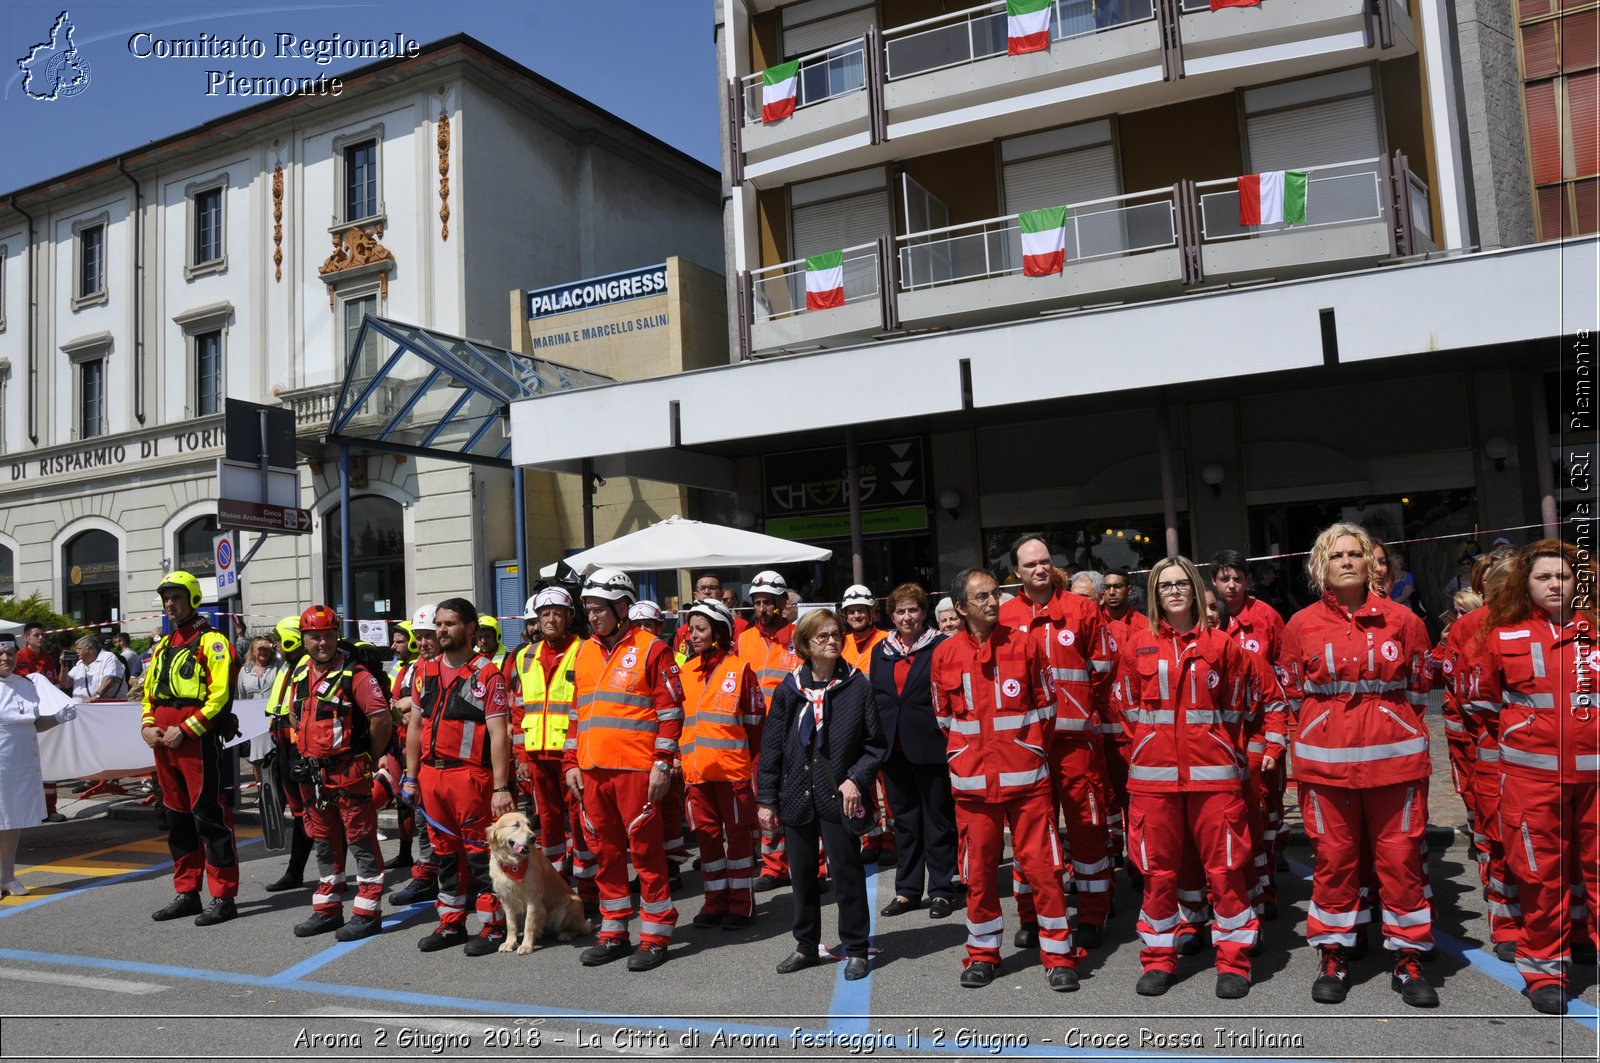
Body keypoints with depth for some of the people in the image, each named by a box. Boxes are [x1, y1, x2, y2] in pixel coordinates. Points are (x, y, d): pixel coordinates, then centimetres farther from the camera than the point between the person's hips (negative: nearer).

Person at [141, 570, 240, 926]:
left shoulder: (211, 641, -6)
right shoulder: (163, 646, 19)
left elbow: (219, 695, -14)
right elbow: (149, 692, 23)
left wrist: (184, 730, -17)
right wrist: (147, 726, 5)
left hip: (198, 740, -8)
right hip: (163, 741, 8)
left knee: (209, 817, -7)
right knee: (177, 817, 14)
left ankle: (223, 897, -1)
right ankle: (187, 893, 24)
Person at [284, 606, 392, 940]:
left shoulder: (353, 675, -13)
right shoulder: (299, 675, 10)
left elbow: (381, 717, -18)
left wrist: (371, 758, -9)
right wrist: (305, 754, 17)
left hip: (349, 772, -8)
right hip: (312, 773, 8)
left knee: (361, 841, -1)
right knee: (325, 843, 16)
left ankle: (367, 913, 6)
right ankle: (327, 909, 27)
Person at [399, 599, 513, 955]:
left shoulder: (487, 675, -9)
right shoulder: (425, 671, 11)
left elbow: (498, 734, -12)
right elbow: (416, 727, 16)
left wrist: (501, 788, -16)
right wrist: (411, 776, 12)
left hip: (470, 775, -6)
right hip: (431, 775, 6)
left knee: (480, 854, 0)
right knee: (446, 852, 15)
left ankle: (493, 928, 11)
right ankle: (451, 924, 27)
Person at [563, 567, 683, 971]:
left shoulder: (651, 648, -5)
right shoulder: (585, 651, 15)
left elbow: (670, 710, -7)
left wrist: (663, 763, -12)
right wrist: (571, 762, 14)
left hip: (636, 769, -6)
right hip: (592, 770, 7)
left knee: (645, 850, -1)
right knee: (605, 851, 13)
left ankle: (655, 935, 10)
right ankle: (614, 933, 24)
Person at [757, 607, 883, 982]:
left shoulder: (857, 686, -4)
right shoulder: (788, 689, 3)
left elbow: (876, 744, 0)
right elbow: (771, 747, 5)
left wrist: (856, 779, -13)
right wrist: (766, 799, 3)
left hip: (839, 796, -3)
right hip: (797, 796, 3)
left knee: (847, 872, 4)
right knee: (802, 873, 14)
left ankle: (856, 949, 19)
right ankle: (806, 946, 29)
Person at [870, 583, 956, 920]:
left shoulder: (940, 646, -3)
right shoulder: (881, 651, 11)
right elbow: (874, 699, 14)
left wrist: (950, 741, -12)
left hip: (930, 747, -4)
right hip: (893, 748, 5)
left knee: (938, 818, 5)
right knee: (904, 819, 12)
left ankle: (941, 890, 14)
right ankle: (907, 890, 21)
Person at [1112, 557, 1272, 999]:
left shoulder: (1221, 643, 4)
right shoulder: (1136, 643, 5)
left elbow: (1236, 707, 9)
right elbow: (1127, 707, 9)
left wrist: (1229, 753, 6)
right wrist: (1147, 748, 7)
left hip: (1214, 771, 0)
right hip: (1153, 774, 1)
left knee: (1226, 867, 3)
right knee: (1158, 869, 7)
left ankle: (1233, 961, 17)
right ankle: (1158, 959, 20)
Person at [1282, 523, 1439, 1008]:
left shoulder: (1402, 620, 2)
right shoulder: (1302, 625, 3)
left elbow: (1418, 689, 11)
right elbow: (1294, 694, 10)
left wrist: (1390, 726, 7)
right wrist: (1331, 726, 7)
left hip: (1395, 757, 0)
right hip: (1326, 761, 0)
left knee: (1401, 858, 4)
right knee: (1334, 858, 7)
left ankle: (1408, 960, 19)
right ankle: (1334, 957, 20)